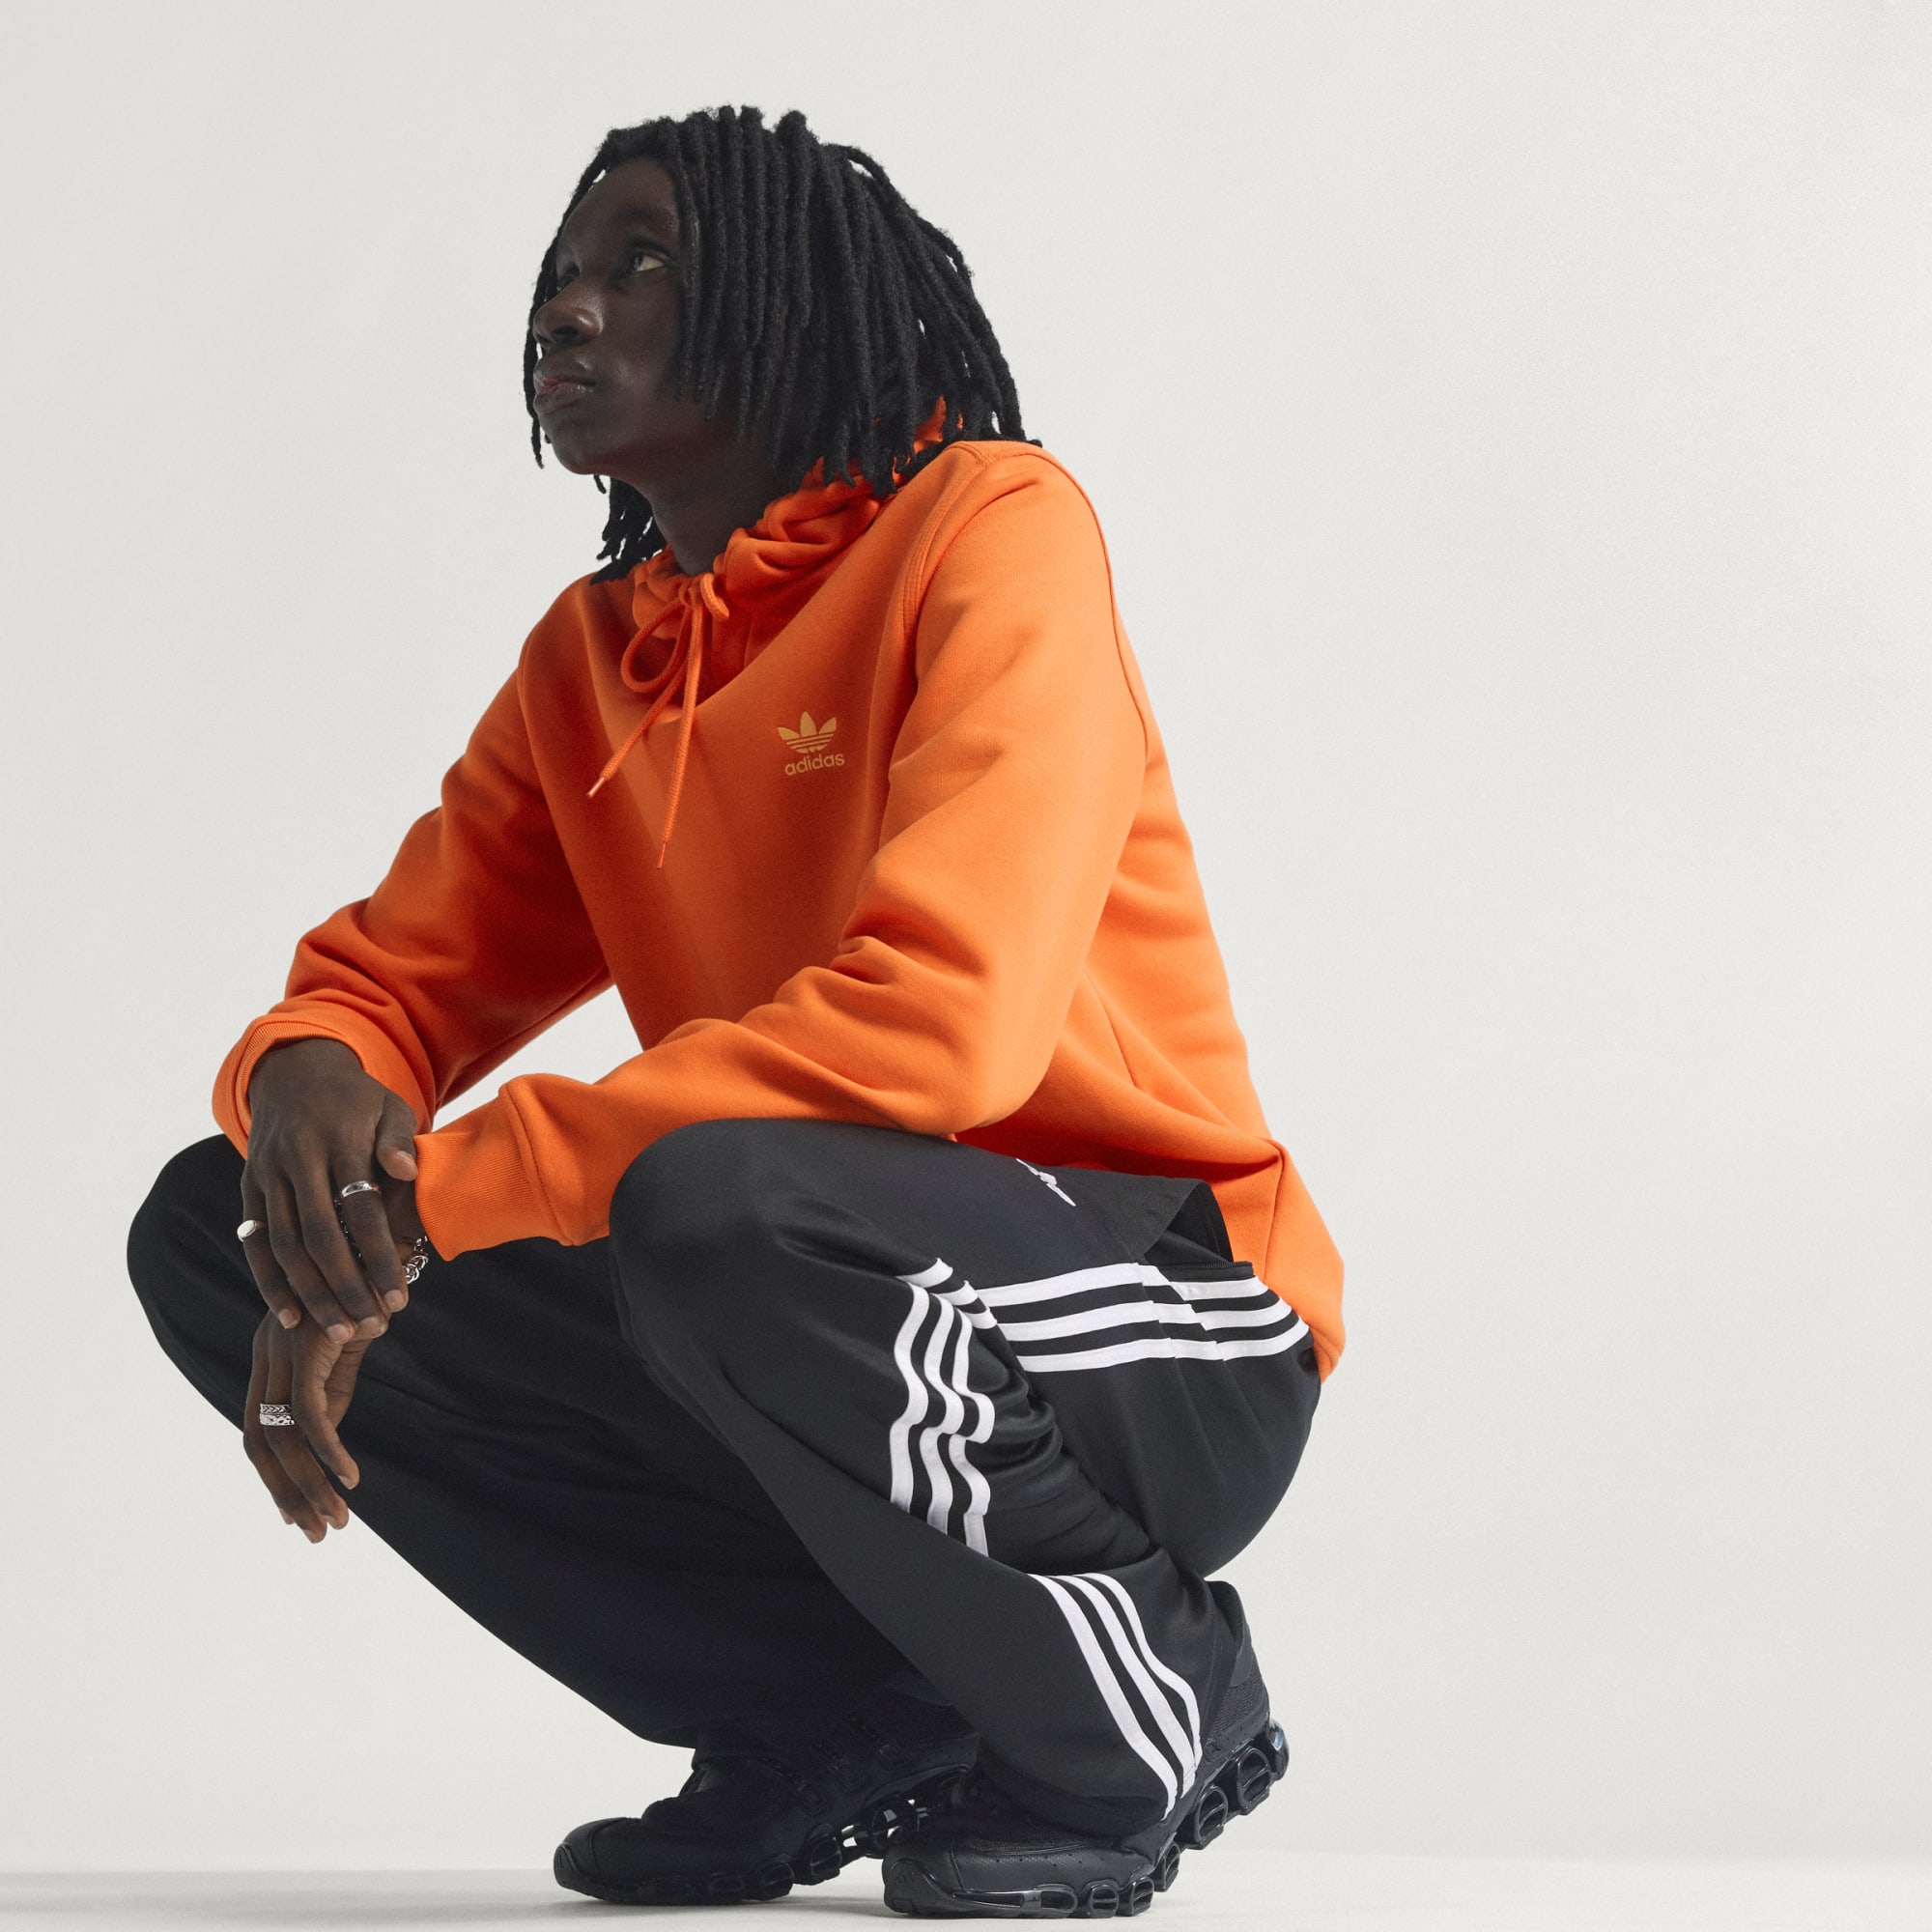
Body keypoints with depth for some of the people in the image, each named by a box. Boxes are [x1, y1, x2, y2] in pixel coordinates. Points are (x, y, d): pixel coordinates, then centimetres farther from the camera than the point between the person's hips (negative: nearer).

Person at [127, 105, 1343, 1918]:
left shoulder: (991, 527, -13)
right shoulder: (586, 660, 9)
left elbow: (939, 1016, -27)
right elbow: (393, 975, 9)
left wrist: (428, 1195, -25)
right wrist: (311, 1083, -19)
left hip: (1169, 1345, -7)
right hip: (835, 1350, 7)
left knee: (723, 1202, -38)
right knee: (210, 1231, -3)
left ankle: (1153, 1704, -8)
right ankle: (840, 1724, 3)